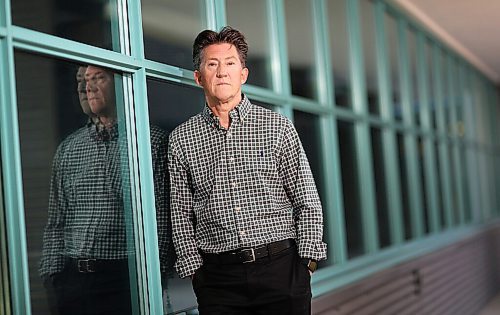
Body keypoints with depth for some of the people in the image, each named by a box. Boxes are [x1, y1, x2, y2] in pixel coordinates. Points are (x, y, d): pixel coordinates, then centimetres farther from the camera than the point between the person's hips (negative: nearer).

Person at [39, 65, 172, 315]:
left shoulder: (152, 141, -2)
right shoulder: (67, 149, 12)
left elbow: (162, 219, -5)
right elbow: (56, 223, 13)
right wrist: (53, 273, 4)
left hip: (128, 278, -4)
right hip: (72, 280, 4)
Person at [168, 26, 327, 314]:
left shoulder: (278, 127, 4)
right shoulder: (181, 139, 7)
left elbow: (308, 204, 4)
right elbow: (181, 214, 8)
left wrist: (307, 263, -3)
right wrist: (193, 268, 1)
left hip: (281, 267, 0)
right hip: (217, 276, 1)